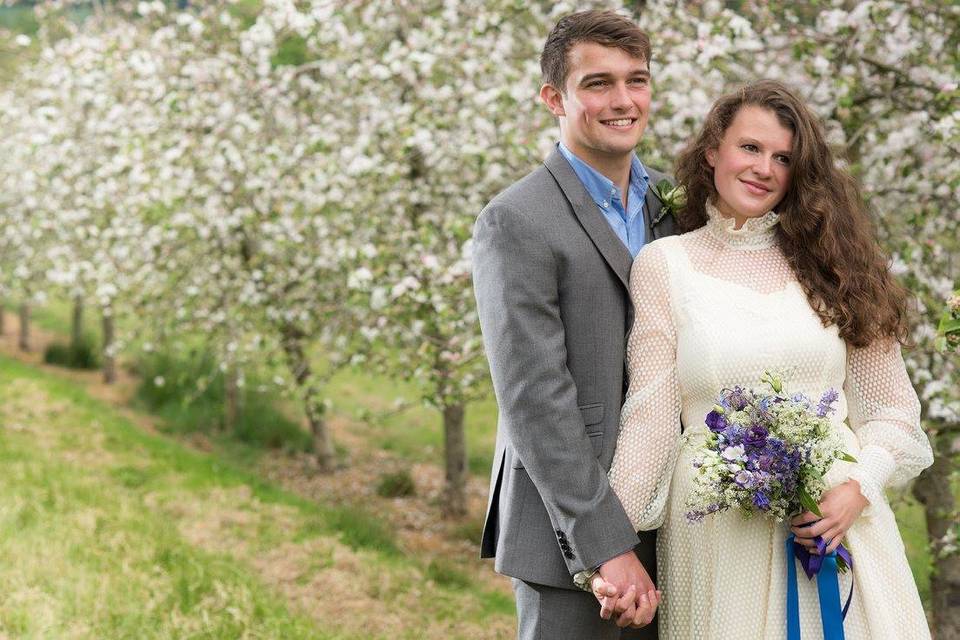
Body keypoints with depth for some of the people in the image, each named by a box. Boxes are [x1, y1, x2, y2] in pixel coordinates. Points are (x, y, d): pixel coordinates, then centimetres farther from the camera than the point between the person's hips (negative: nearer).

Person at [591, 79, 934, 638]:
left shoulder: (827, 262, 8)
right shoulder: (662, 265, 3)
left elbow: (892, 405, 7)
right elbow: (651, 416, -3)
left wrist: (858, 489, -11)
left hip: (835, 517, 2)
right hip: (717, 530, -1)